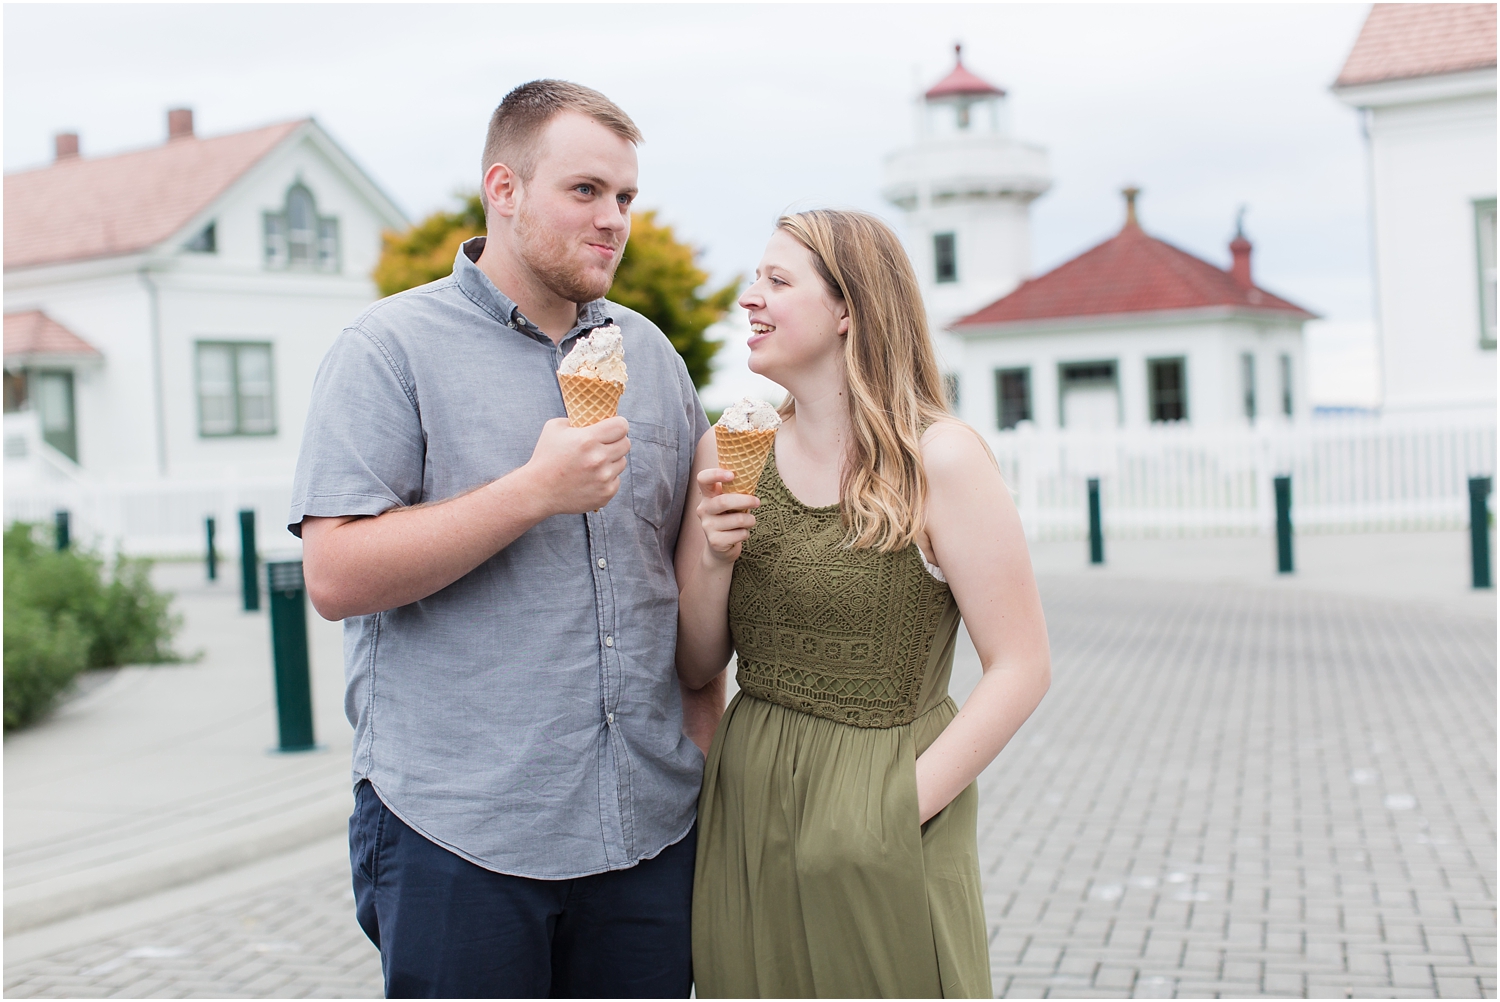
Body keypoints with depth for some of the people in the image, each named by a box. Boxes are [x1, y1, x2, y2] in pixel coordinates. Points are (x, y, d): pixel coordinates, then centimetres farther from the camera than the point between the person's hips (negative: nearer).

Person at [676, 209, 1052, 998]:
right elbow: (697, 667, 7)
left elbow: (1021, 667, -12)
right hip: (745, 813, 4)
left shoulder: (937, 459, -11)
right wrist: (710, 558, -11)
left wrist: (906, 800, -17)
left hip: (878, 843, -4)